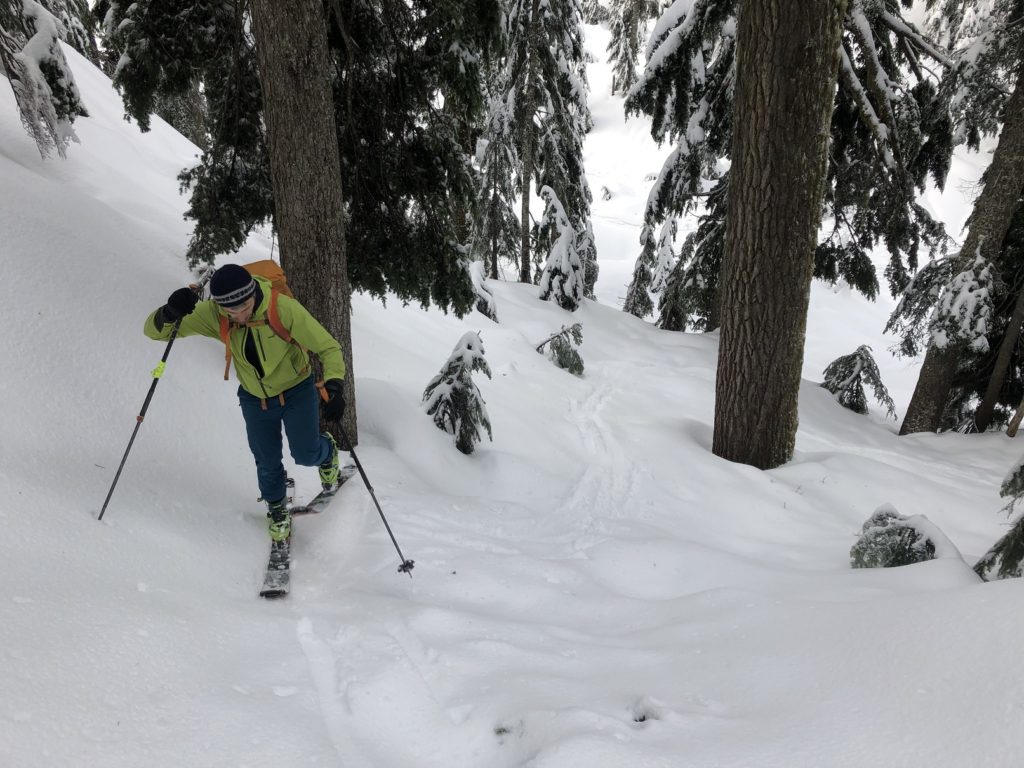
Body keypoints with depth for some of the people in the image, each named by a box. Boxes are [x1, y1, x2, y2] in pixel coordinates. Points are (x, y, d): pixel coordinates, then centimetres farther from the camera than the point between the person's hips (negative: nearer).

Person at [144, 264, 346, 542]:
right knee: (267, 462, 11)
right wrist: (170, 314, -44)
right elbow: (155, 330, -20)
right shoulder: (212, 314, -24)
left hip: (297, 391, -2)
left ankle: (327, 451, 31)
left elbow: (327, 347, -24)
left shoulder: (284, 308, -31)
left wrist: (333, 386, -41)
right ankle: (277, 510, 41)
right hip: (255, 399, 3)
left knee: (306, 454, -7)